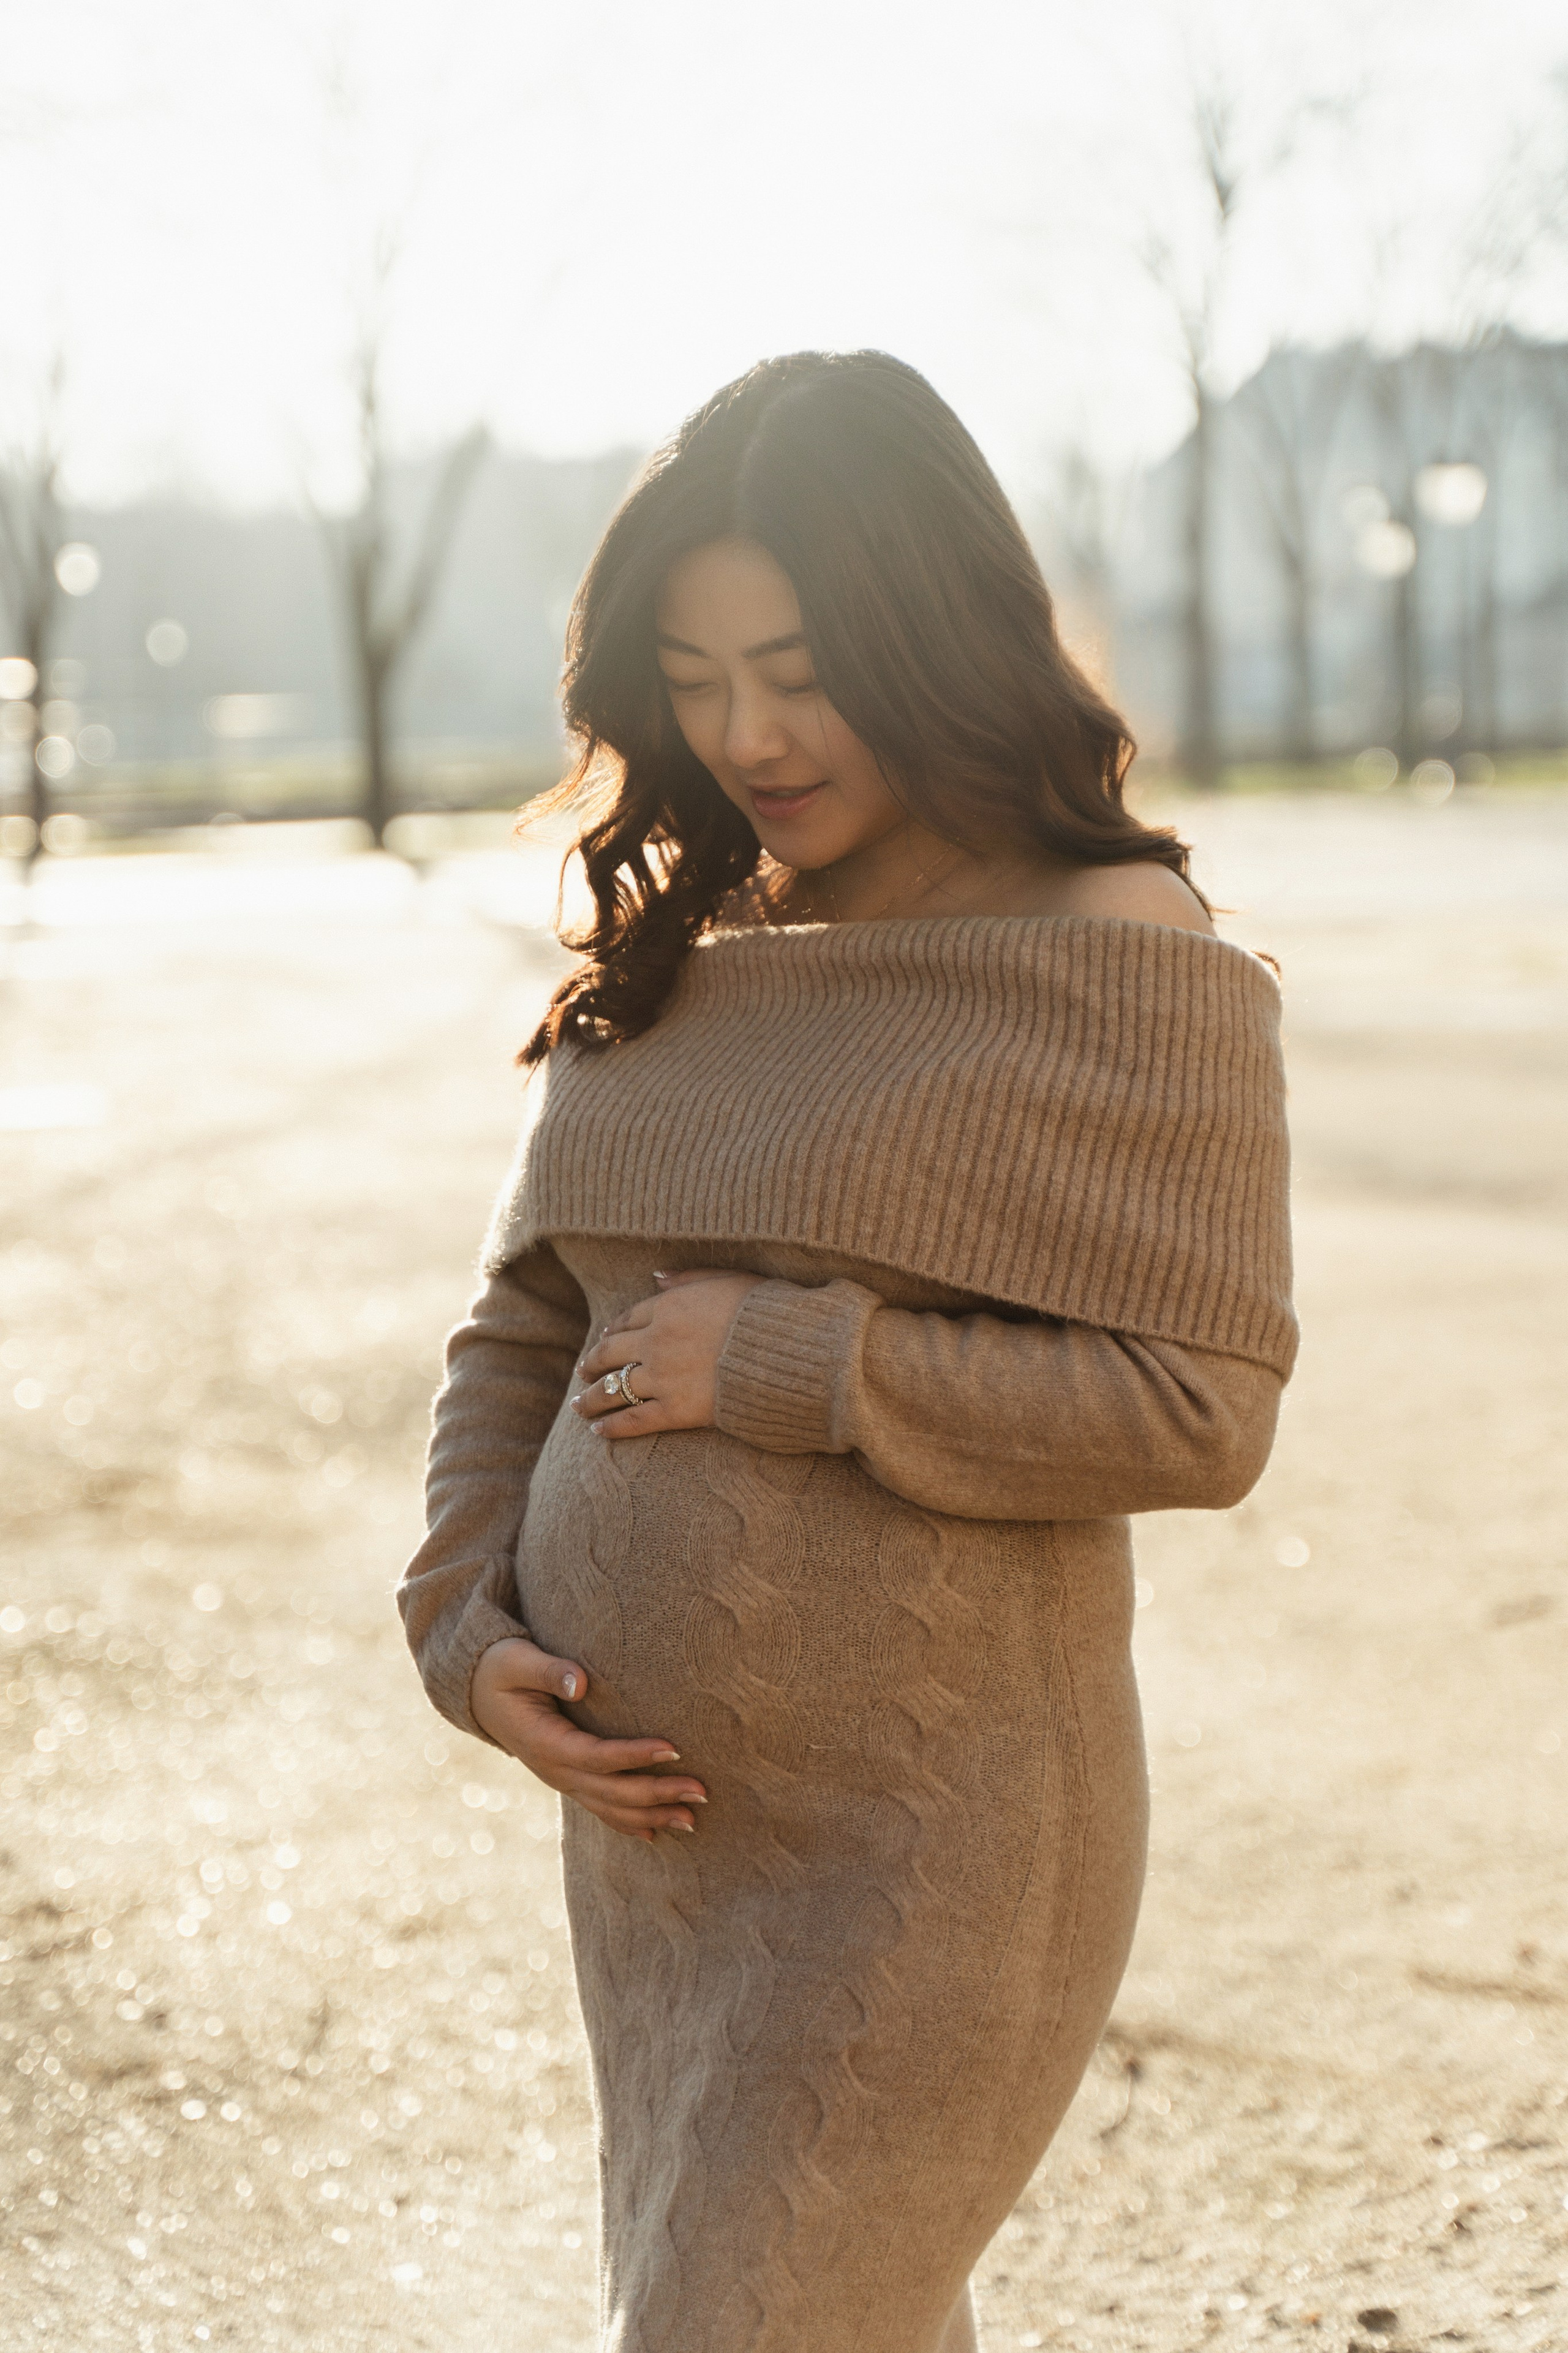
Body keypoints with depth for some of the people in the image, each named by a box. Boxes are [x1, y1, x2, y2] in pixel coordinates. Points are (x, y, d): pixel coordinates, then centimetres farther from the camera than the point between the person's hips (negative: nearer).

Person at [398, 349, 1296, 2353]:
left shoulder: (1121, 956, -11)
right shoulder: (671, 952, 7)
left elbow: (1200, 1409, -16)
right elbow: (520, 1327, 13)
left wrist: (795, 1362, -18)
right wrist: (467, 1629, -2)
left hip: (931, 1840, -7)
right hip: (654, 1819, 7)